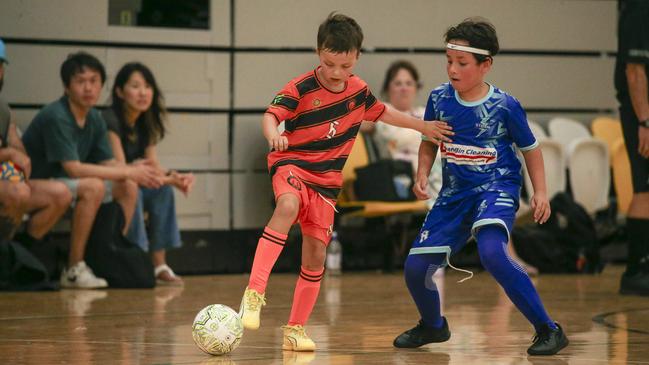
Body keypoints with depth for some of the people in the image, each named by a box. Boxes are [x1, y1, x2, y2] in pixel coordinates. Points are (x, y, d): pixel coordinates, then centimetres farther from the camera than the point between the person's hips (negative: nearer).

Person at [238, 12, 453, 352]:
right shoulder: (301, 88, -13)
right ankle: (254, 292, -41)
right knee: (288, 206, -38)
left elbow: (380, 111, 23)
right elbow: (271, 115, -23)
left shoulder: (358, 89, 4)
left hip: (327, 180, 5)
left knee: (315, 254, 3)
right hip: (292, 164, -5)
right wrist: (273, 134, -45)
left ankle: (296, 329, 17)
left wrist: (422, 126, 27)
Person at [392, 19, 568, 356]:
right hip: (455, 193, 5)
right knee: (415, 267, 1)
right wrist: (422, 175, -2)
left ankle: (548, 330, -23)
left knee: (491, 252, -34)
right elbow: (429, 142, 14)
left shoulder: (504, 106, -12)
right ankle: (433, 326, 34)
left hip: (497, 187, -5)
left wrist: (540, 192, -7)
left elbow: (530, 149, 1)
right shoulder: (439, 99, -3)